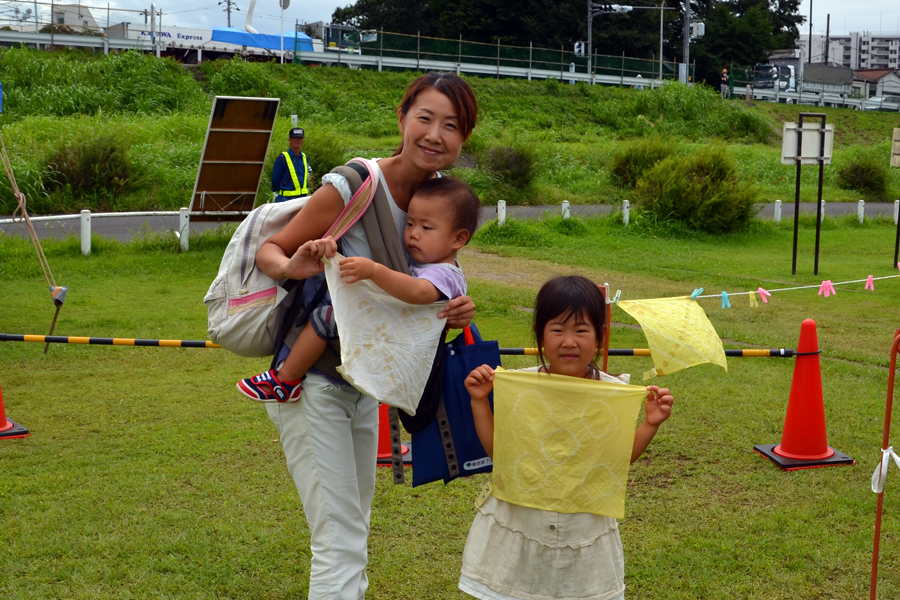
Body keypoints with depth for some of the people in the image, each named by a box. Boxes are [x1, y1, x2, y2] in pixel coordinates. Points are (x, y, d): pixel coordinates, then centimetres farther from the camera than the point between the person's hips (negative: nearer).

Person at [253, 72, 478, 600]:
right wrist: (293, 268, -35)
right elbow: (269, 250, -13)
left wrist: (455, 312, -15)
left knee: (354, 535, 21)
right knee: (341, 543, -8)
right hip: (312, 380, -7)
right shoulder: (353, 186, -22)